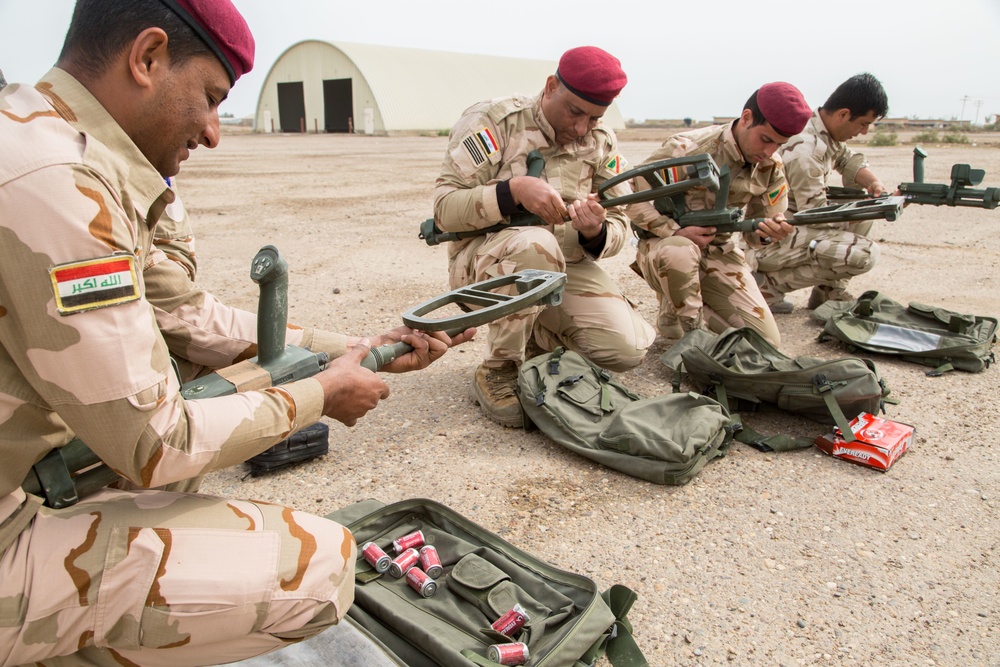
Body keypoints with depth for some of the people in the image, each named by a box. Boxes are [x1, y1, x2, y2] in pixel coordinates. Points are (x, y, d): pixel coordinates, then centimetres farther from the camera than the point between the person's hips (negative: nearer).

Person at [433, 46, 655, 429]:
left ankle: (535, 341, 14)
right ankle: (497, 371, -17)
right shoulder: (492, 121, -10)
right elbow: (445, 208, -16)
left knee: (626, 349, -16)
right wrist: (515, 190, -31)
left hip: (565, 266, 5)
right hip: (481, 265, -4)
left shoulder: (601, 142, 4)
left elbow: (619, 229, 3)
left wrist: (596, 233, -22)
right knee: (535, 245, -39)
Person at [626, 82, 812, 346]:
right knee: (679, 252, -44)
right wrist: (676, 232, -28)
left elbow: (754, 232, 6)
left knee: (766, 340, -7)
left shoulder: (771, 168, 0)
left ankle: (695, 311, 15)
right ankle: (691, 335, -18)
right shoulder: (686, 149, -19)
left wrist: (769, 232, -19)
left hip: (719, 254, 5)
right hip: (665, 244, -5)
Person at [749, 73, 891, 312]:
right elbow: (815, 214, -23)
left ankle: (829, 290, 14)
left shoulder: (826, 131, 4)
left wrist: (873, 181, -2)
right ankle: (769, 283, -11)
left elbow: (848, 159, 20)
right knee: (864, 254, -21)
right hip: (773, 237, -10)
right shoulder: (805, 149, -25)